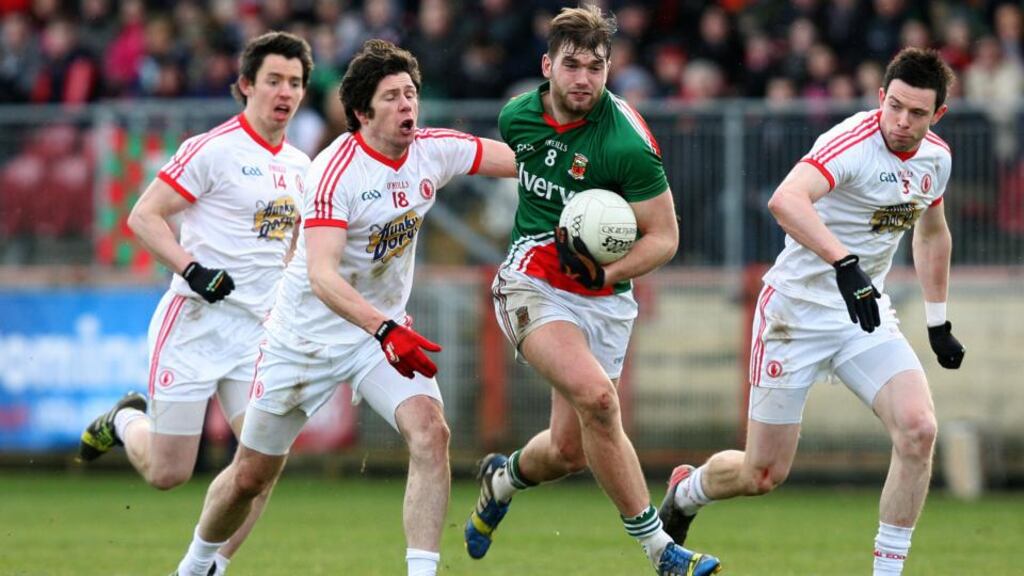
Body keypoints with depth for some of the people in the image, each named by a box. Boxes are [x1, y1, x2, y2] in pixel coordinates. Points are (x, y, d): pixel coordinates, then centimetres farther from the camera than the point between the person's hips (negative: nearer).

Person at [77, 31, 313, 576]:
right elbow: (143, 216, -11)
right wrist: (193, 270, -22)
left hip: (258, 332, 6)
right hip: (196, 323, -6)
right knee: (167, 473, -2)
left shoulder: (300, 167, 12)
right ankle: (126, 421, 31)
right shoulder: (213, 150, -10)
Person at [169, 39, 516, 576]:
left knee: (430, 432, -24)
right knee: (251, 475, 10)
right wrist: (384, 330, -50)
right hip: (306, 332, -4)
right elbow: (321, 274, -37)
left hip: (382, 327, 4)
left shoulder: (433, 150, -9)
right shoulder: (336, 170, -26)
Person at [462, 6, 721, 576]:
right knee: (596, 396, -27)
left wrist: (605, 272, -27)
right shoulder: (518, 116, -4)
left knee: (570, 450, 3)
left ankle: (504, 477, 41)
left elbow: (664, 237, -12)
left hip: (604, 297, 0)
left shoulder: (626, 141, -17)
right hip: (532, 285, 0)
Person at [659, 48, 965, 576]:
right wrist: (846, 265, -53)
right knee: (764, 474, 1)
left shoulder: (935, 158, 1)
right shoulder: (853, 142, -24)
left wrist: (938, 323, 23)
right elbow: (785, 200, -43)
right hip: (799, 310, -6)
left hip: (867, 314, 6)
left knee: (918, 429, -19)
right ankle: (686, 491, 36)